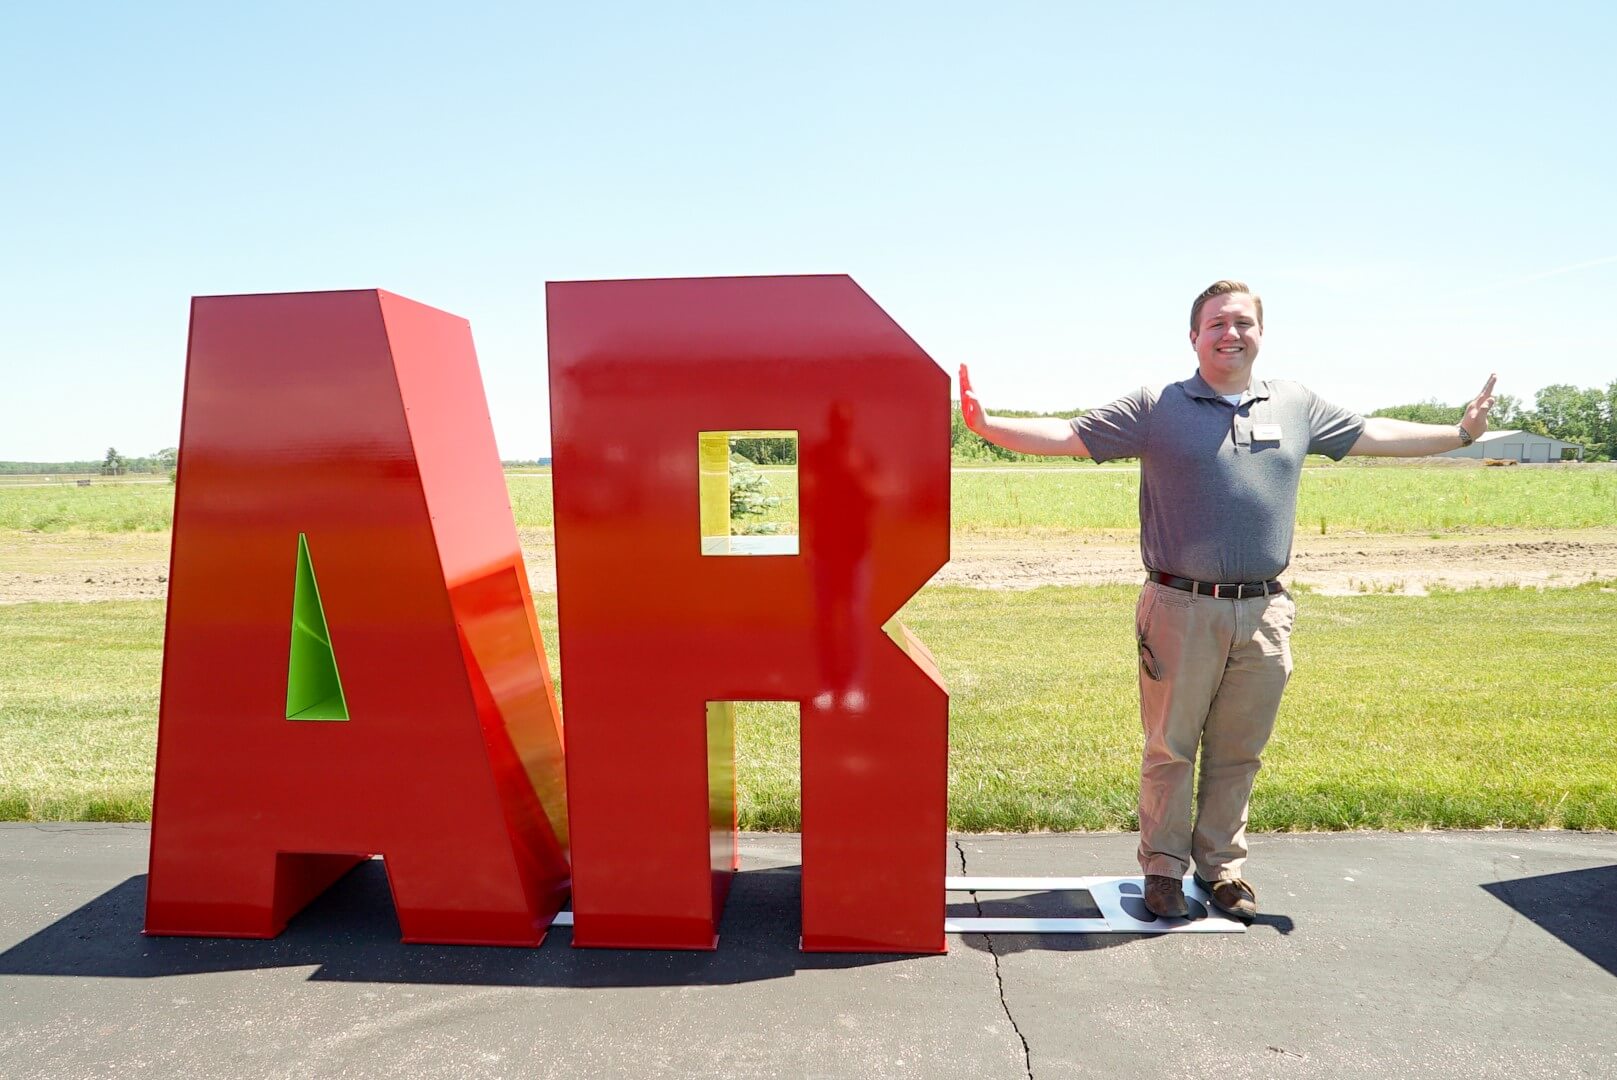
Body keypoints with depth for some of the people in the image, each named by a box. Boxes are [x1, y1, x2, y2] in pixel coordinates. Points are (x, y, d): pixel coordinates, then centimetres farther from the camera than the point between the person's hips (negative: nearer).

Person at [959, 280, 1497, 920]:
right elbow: (1067, 436, -4)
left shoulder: (1297, 407, 13)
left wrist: (1461, 433, 24)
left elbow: (1374, 435, 24)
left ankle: (1222, 865, 30)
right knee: (1170, 748, 7)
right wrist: (985, 425, -15)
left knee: (1238, 752, 13)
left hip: (1264, 612, 4)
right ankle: (1164, 867, 23)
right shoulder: (1156, 409, 0)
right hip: (1182, 609, -3)